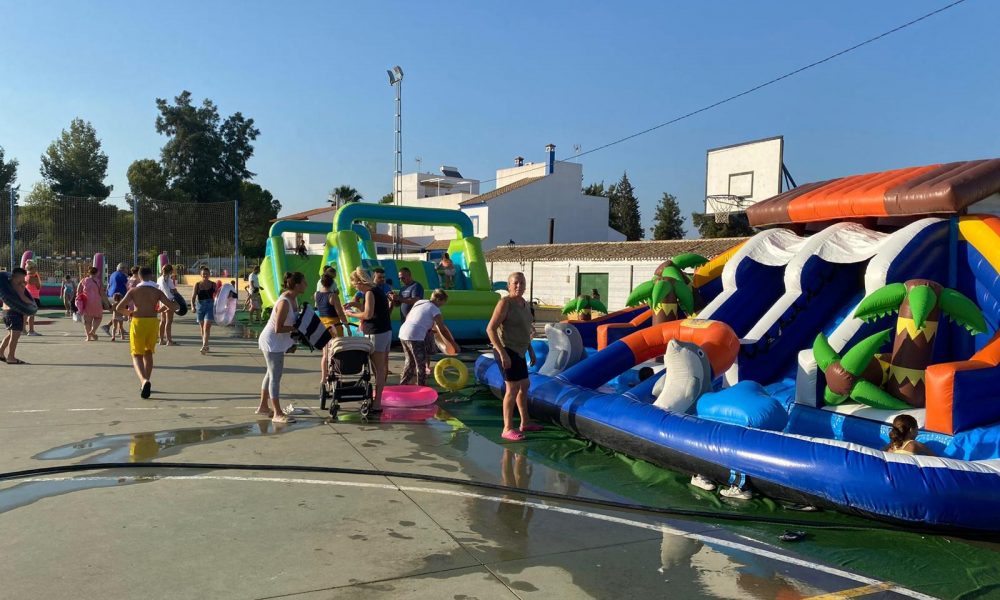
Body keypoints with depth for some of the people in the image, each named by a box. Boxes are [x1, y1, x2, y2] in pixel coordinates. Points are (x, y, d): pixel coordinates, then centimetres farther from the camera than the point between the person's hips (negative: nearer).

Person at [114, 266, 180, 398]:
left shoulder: (133, 291, 0)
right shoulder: (157, 291, 1)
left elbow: (119, 308, -4)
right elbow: (173, 307, -6)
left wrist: (129, 313, 15)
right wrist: (165, 307, 15)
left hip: (138, 322, -2)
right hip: (153, 322, 2)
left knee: (137, 355, 3)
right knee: (148, 353, 20)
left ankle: (144, 381, -24)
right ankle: (145, 383, 23)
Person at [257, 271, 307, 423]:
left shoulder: (293, 298, 1)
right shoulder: (284, 302, -27)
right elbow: (278, 328, -28)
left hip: (279, 342, 10)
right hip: (272, 342, -10)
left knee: (271, 374, 19)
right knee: (275, 376, -4)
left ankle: (263, 406, 32)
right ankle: (278, 413, 1)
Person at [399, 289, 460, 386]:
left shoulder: (420, 302, 18)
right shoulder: (434, 309, -3)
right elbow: (442, 329, -3)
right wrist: (454, 344, 6)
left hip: (403, 333, 8)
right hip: (415, 337, -8)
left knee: (410, 361, 24)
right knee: (421, 364, 6)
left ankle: (403, 384, 33)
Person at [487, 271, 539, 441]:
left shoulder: (523, 303, 9)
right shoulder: (505, 303, -18)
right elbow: (490, 329, -21)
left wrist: (531, 350, 18)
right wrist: (503, 354, -25)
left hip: (517, 351, 10)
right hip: (507, 351, -10)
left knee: (524, 386, 17)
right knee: (513, 389, -11)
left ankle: (525, 422, 31)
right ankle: (507, 429, -4)